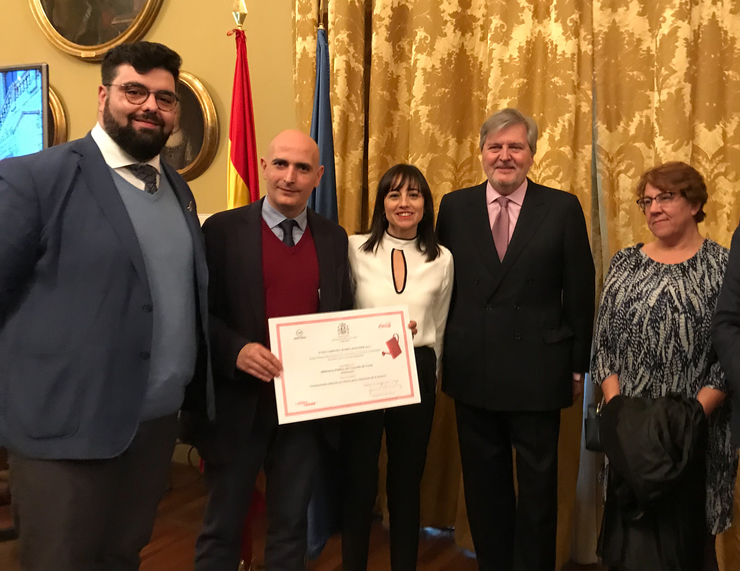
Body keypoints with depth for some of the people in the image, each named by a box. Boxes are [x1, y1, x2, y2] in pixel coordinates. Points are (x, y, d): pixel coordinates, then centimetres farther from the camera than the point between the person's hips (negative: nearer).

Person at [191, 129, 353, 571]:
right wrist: (236, 350, -22)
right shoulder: (223, 229, -4)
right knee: (223, 526, 14)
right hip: (238, 402, -2)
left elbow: (344, 316, 11)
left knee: (291, 525, 17)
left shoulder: (334, 238, 6)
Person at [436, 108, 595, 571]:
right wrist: (441, 354, 4)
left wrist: (578, 366, 0)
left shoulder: (563, 208, -2)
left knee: (538, 487, 11)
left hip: (537, 372, -2)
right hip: (472, 371, 2)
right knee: (484, 486, 15)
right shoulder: (455, 207, 3)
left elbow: (580, 293, -1)